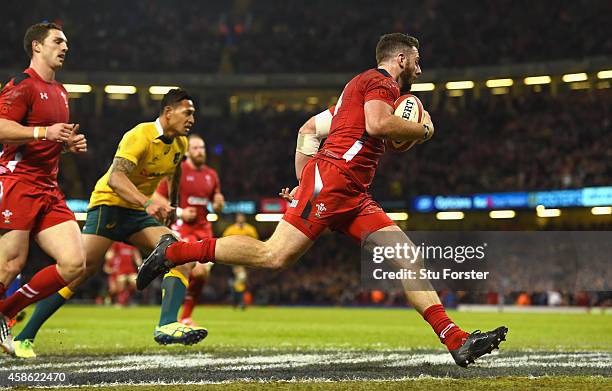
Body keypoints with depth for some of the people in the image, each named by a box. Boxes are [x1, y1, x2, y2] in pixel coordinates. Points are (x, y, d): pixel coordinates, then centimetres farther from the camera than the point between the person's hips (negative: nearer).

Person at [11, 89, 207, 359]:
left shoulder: (180, 143, 5)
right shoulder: (140, 135, -20)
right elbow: (116, 177, -35)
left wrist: (171, 209, 32)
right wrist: (148, 202, -49)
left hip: (139, 214, 7)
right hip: (109, 204, -7)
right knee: (82, 269, -19)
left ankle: (167, 326, -29)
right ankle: (23, 338, -11)